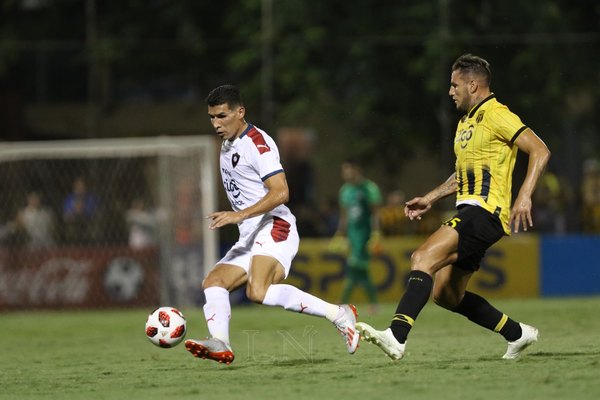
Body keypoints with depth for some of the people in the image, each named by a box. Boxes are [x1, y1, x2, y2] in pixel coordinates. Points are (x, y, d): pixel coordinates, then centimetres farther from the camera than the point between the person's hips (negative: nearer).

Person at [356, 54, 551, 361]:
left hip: (485, 212, -10)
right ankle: (518, 334, 21)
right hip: (468, 213, 10)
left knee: (423, 258, -25)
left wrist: (524, 196, -26)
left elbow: (540, 150, -16)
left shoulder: (495, 115, -8)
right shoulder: (466, 122, 21)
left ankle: (396, 337, -38)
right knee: (446, 295, 10)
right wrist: (429, 199, 24)